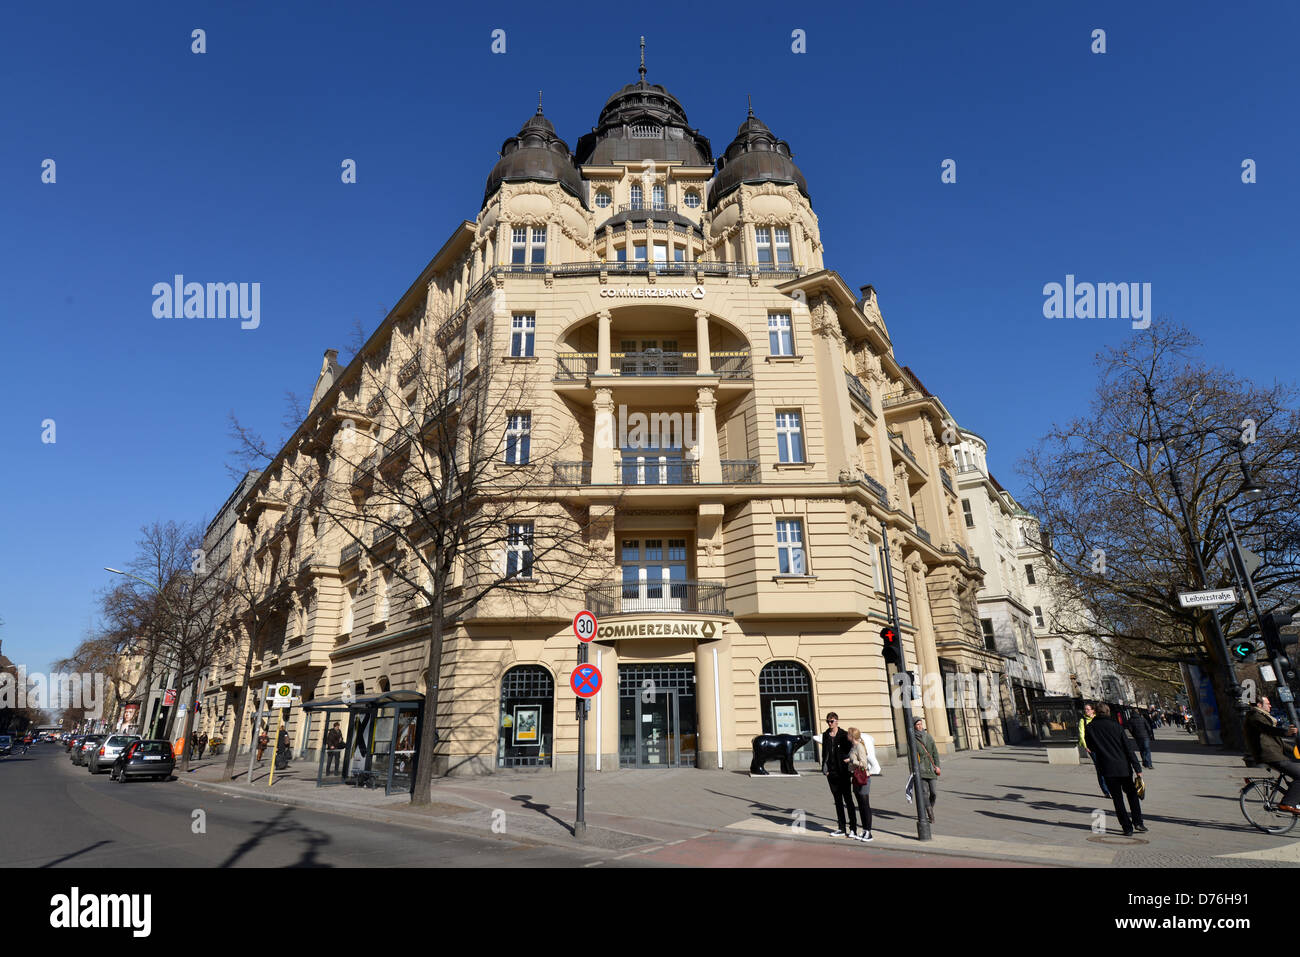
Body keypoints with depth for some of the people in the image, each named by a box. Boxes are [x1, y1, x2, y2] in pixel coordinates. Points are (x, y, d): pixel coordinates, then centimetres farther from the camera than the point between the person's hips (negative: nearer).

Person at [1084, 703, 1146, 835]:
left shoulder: (1090, 727, -1)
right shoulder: (1115, 725, -6)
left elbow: (1091, 747, 8)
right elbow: (1128, 748, -6)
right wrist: (1137, 768, -3)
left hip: (1107, 769, 0)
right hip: (1123, 767, 0)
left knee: (1118, 799, 8)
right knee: (1132, 795, 19)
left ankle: (1127, 828, 7)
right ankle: (1138, 822, 16)